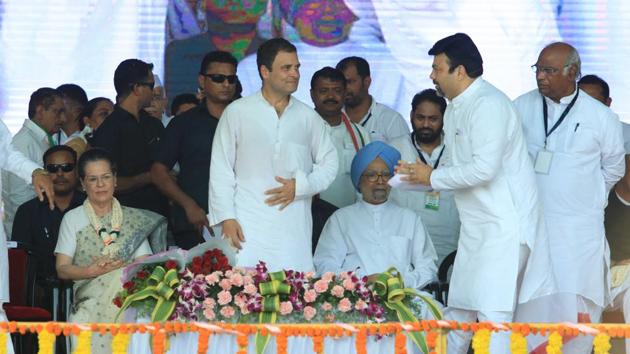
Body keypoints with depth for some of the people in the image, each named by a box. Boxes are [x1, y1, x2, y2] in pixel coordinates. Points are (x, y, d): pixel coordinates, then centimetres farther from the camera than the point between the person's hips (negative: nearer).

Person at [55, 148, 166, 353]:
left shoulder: (133, 219, 17)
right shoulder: (73, 219, 14)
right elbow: (62, 269, 7)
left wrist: (119, 267, -11)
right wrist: (93, 271, -11)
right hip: (89, 297, -1)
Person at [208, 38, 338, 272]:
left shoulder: (309, 118, 13)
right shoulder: (237, 112, 5)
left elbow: (329, 163, 16)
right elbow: (221, 170, 4)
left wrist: (300, 186, -2)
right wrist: (226, 218, -4)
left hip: (294, 229, 2)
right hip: (248, 226, -2)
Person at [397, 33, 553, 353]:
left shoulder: (488, 105, -16)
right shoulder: (455, 109, 15)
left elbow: (484, 168, -24)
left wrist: (433, 177, -13)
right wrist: (415, 176, 5)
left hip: (504, 226, -10)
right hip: (475, 227, 10)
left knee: (493, 314, -12)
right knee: (458, 313, 11)